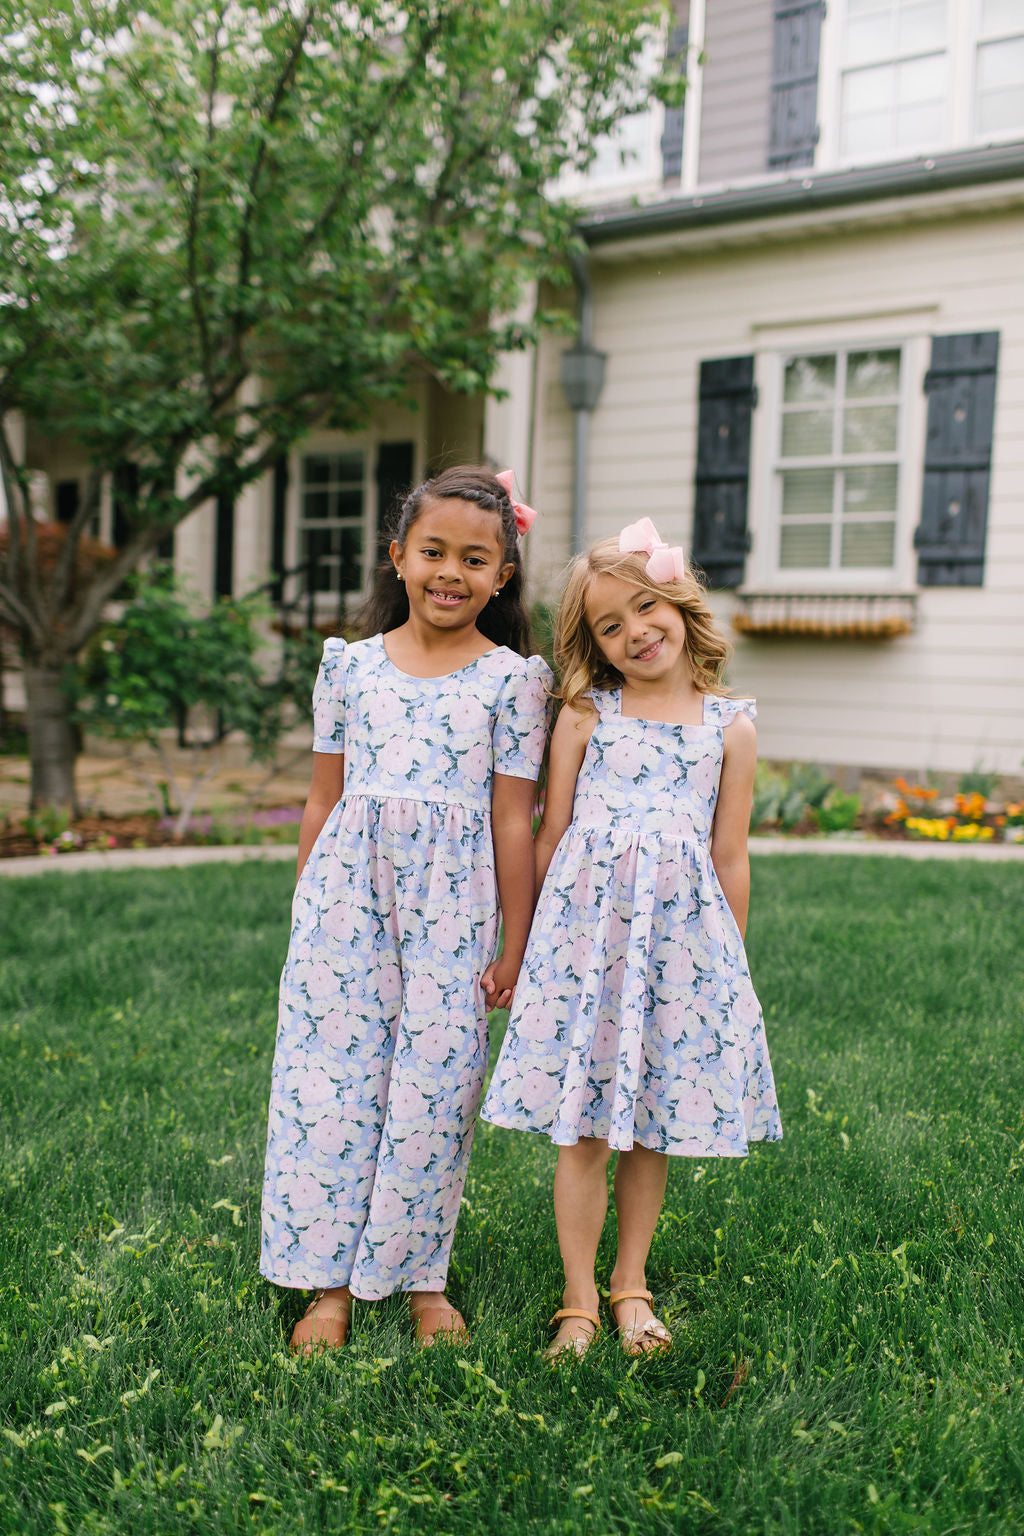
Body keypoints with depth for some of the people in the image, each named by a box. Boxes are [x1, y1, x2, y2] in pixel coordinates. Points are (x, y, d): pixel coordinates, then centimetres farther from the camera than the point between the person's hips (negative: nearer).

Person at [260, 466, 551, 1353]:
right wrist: (309, 911, 11)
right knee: (333, 1075, 4)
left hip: (452, 909, -2)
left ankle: (421, 1277, 22)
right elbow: (325, 800, 11)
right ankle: (331, 1282, 18)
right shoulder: (350, 663, 7)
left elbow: (513, 820, -1)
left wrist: (514, 949, 0)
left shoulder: (512, 678, 0)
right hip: (349, 893, 2)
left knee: (434, 1085, 2)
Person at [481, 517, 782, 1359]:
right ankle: (580, 1298, 18)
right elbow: (552, 836, 6)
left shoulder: (730, 727, 5)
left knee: (654, 1128, 11)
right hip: (587, 924, -1)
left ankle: (630, 1283, 30)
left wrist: (730, 961, 8)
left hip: (681, 932, 1)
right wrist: (529, 939, 6)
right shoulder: (585, 716, 3)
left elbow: (730, 859, 8)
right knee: (582, 1128, 3)